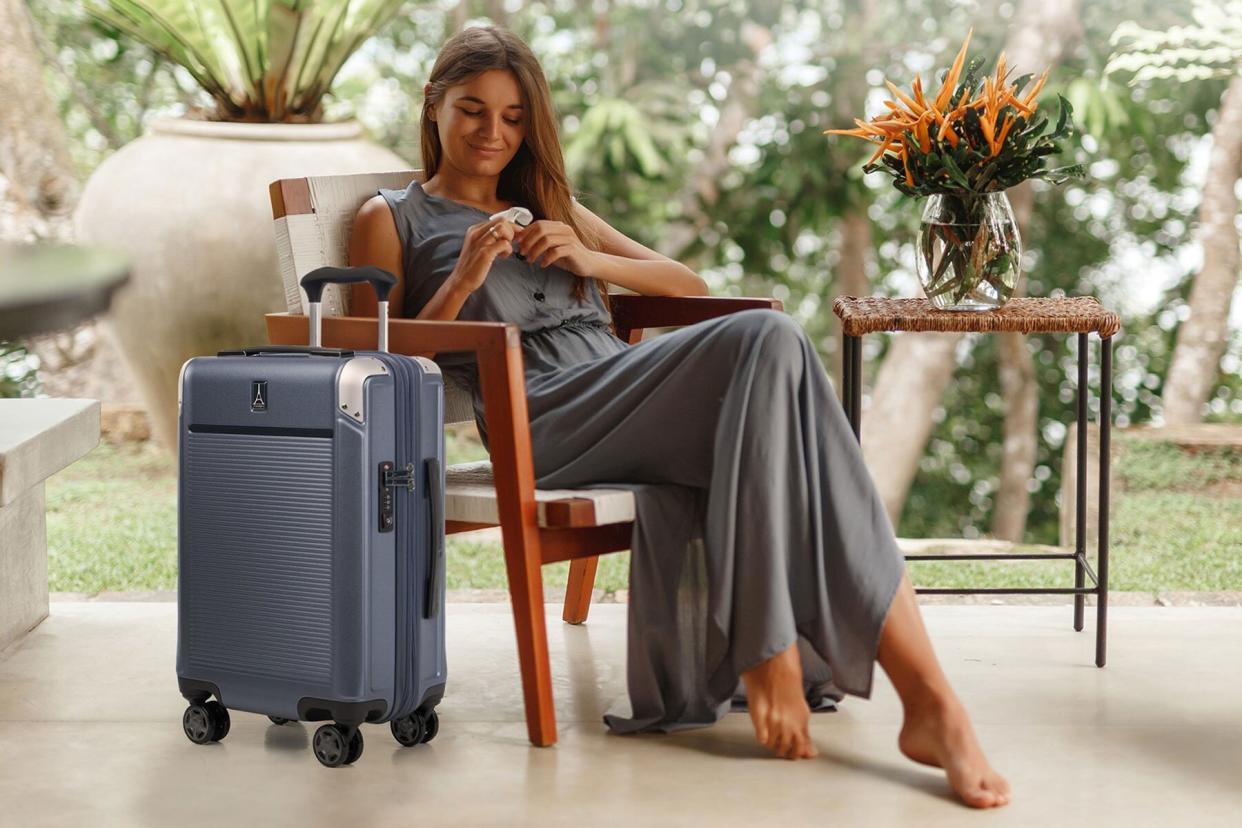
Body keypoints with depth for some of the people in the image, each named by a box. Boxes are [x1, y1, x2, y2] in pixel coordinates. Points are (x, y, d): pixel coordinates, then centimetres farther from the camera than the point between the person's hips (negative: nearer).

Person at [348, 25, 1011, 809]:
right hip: (546, 417, -5)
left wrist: (593, 260, 9)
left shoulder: (550, 206, 33)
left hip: (626, 396, 5)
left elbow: (690, 284, 29)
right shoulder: (392, 220, 19)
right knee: (766, 341, -32)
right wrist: (462, 283, -5)